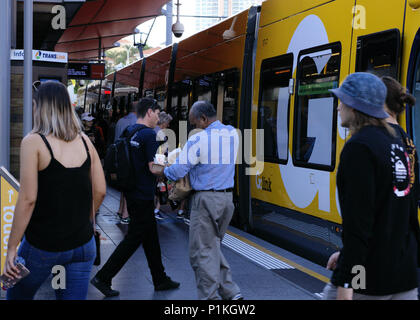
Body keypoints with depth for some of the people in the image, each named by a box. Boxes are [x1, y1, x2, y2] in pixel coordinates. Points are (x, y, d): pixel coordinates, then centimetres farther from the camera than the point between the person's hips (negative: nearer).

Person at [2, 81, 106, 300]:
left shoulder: (33, 142, -10)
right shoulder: (84, 141, 3)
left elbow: (28, 199, -15)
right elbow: (100, 191, 5)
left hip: (43, 245, -4)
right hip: (83, 244, 4)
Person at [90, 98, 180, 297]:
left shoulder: (129, 132, 9)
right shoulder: (149, 134, -17)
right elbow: (153, 168, -20)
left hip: (132, 193, 9)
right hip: (143, 196, -9)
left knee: (151, 238, 17)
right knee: (132, 240, -1)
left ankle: (160, 280, 26)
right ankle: (103, 278, 2)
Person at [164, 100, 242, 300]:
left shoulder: (198, 140, -16)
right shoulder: (232, 134, 5)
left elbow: (177, 171, -15)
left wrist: (164, 171, 8)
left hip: (205, 200, -7)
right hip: (226, 197, 7)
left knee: (202, 252, 2)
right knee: (214, 247, 20)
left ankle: (210, 296, 6)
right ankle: (230, 292, 17)